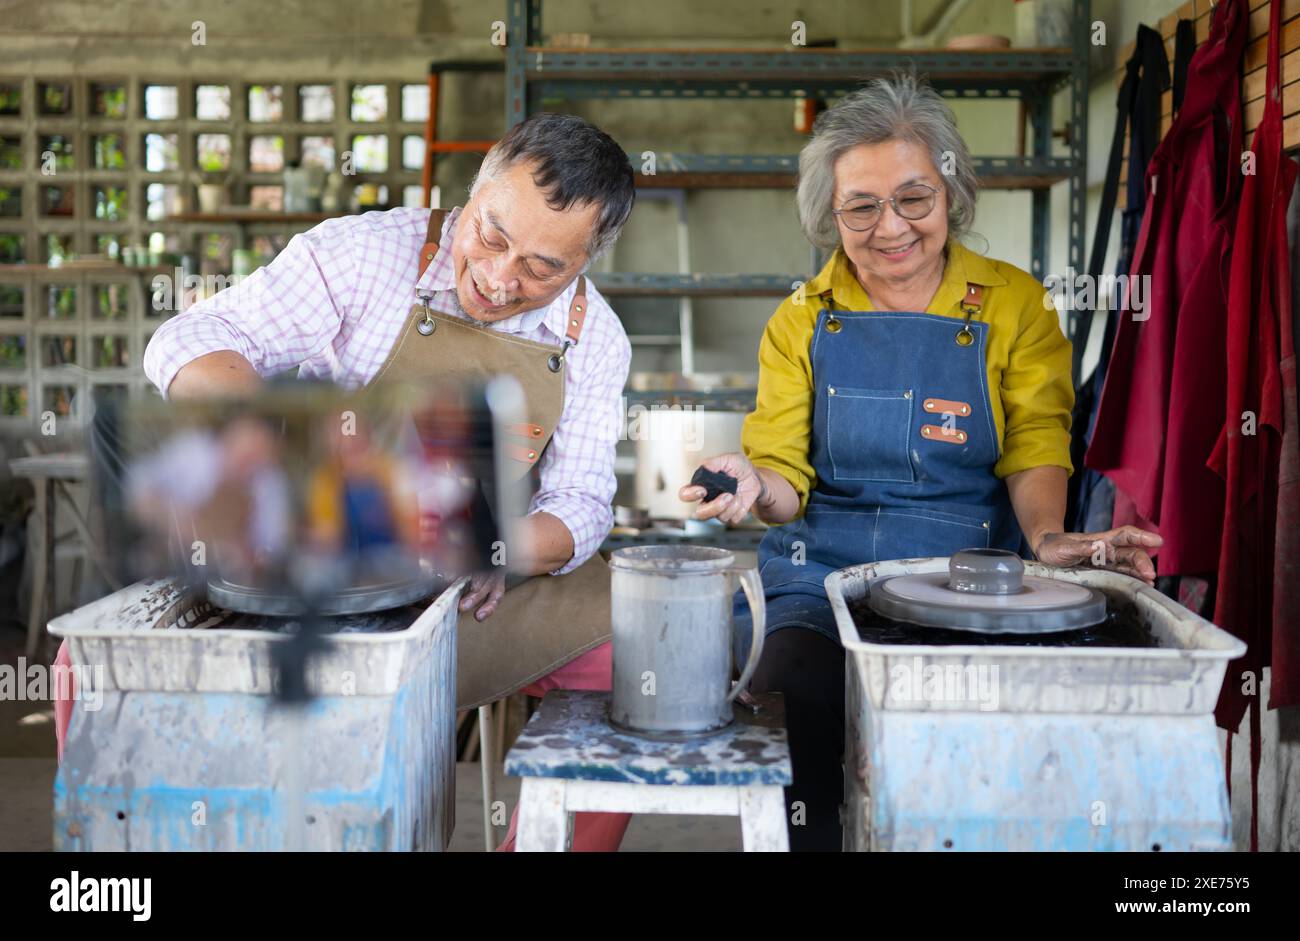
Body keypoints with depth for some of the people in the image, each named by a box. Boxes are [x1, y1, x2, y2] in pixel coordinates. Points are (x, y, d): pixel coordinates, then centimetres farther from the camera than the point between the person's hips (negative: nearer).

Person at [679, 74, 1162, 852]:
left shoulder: (1016, 304, 7)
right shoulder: (802, 321, 10)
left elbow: (1036, 447, 3)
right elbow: (785, 473, 6)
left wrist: (1047, 536, -18)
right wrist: (755, 487, -19)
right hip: (821, 575, 1)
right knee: (796, 700, -28)